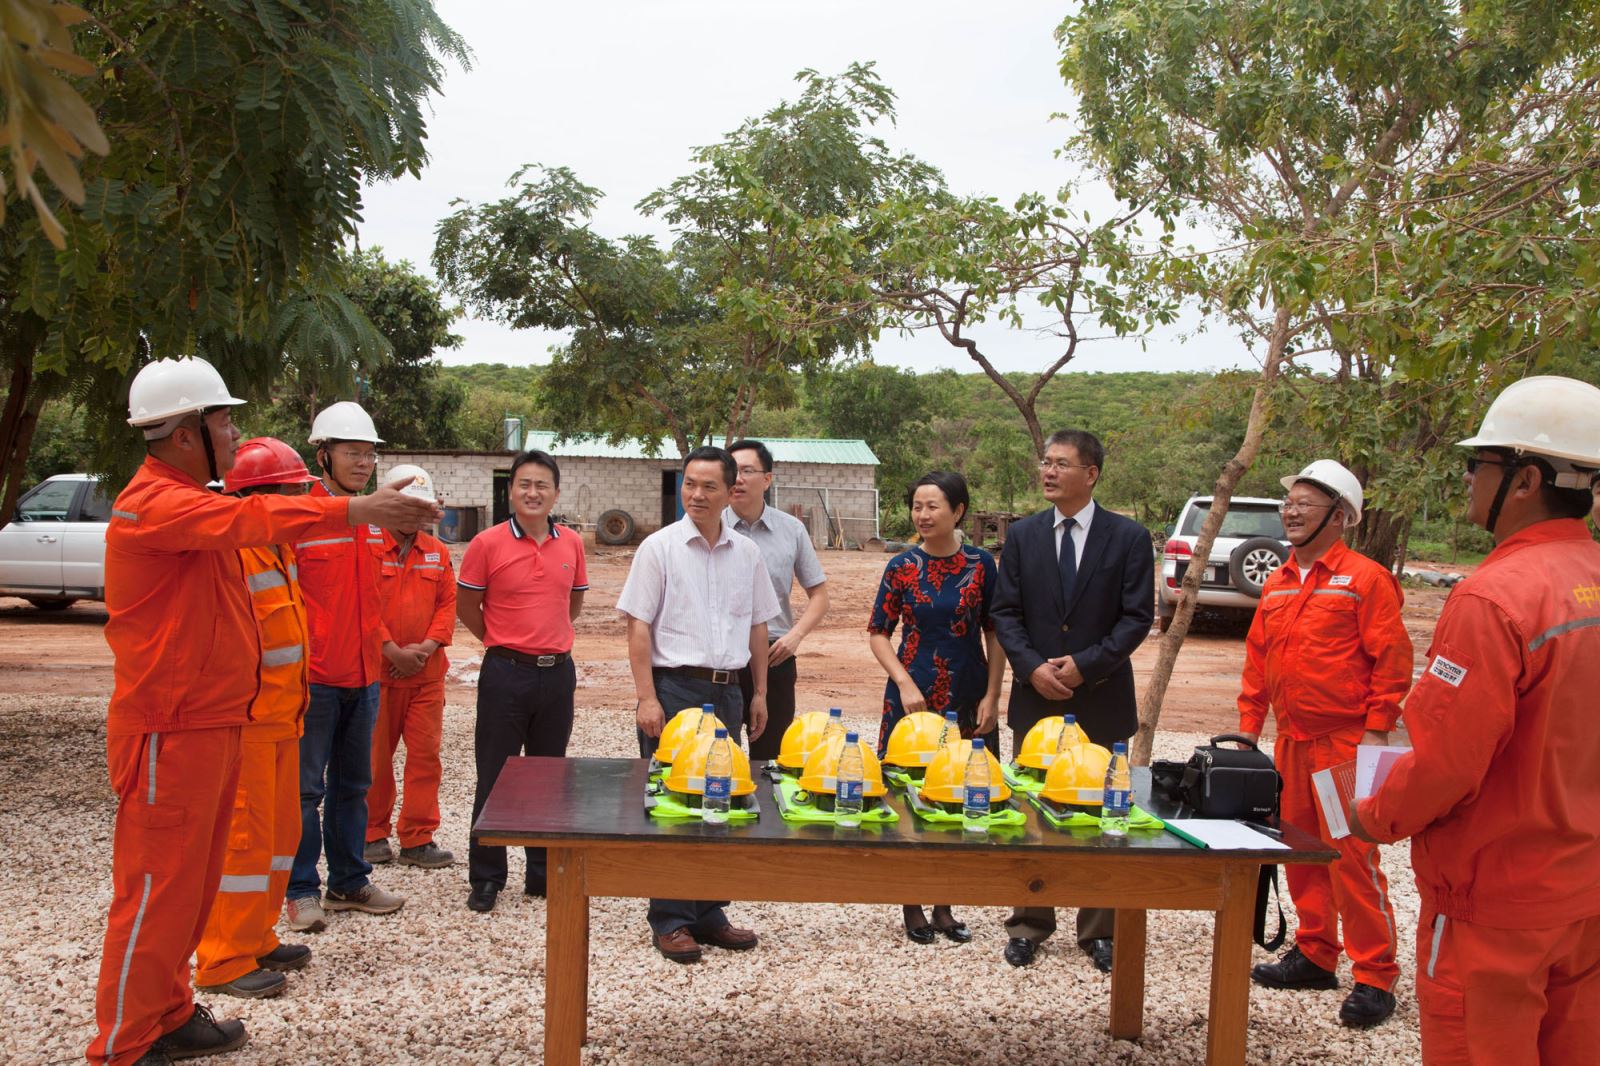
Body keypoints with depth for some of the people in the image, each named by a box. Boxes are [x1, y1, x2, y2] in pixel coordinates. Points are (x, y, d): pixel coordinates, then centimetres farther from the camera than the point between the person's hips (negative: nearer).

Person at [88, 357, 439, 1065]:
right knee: (156, 890, -2)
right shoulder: (155, 503, -18)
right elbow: (249, 519, -32)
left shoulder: (187, 503, 19)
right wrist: (359, 510, -38)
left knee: (192, 884, 17)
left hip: (212, 724, 10)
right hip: (171, 734, -10)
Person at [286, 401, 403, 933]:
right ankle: (302, 890, 14)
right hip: (313, 677, -7)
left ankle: (349, 881, 27)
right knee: (306, 787, 2)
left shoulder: (375, 520, 10)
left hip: (363, 675, 7)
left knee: (352, 784, 16)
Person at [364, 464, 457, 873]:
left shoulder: (438, 552, 12)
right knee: (375, 757, 5)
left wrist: (426, 648, -7)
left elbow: (448, 603, 8)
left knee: (425, 754, 3)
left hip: (427, 672, 4)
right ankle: (372, 834, 20)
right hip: (376, 670, -4)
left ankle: (418, 839, 11)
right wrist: (393, 651, -14)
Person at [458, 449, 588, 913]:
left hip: (558, 671, 4)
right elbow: (466, 605, 2)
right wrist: (504, 641, 9)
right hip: (506, 671, -4)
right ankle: (486, 878, 14)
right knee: (495, 778, 3)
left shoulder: (571, 543, 4)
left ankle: (543, 874, 24)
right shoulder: (487, 543, -7)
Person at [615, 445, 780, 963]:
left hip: (727, 690, 5)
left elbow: (757, 626, 15)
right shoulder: (660, 547, -4)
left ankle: (708, 914, 22)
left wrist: (759, 693, 12)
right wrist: (647, 698, -13)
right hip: (675, 687, -4)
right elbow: (639, 627, -7)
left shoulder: (746, 553, 8)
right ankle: (669, 921, 8)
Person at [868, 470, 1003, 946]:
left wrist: (992, 697, -3)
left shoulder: (981, 564, -1)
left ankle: (944, 906, 22)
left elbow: (995, 633, 3)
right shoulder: (902, 566, -2)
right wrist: (905, 683, -10)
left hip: (968, 702, 1)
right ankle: (911, 906, 18)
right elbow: (878, 633, 2)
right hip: (912, 698, -1)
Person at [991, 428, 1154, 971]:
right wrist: (1032, 667, -12)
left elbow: (1137, 616, -6)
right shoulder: (1023, 535, 5)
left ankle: (1099, 930, 20)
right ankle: (1029, 924, 20)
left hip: (1101, 699, -2)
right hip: (1035, 697, 2)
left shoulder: (1129, 537, -2)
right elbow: (1005, 613, 3)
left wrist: (1085, 665, -16)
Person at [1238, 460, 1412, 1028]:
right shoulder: (1277, 585, 13)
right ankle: (1315, 955, 27)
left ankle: (1375, 977, 5)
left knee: (1352, 856, -5)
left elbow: (1392, 660, -10)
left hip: (1344, 742, -7)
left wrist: (1377, 731, -14)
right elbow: (1256, 660, 17)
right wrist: (1248, 726, 13)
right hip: (1291, 741, 7)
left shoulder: (1365, 578, -7)